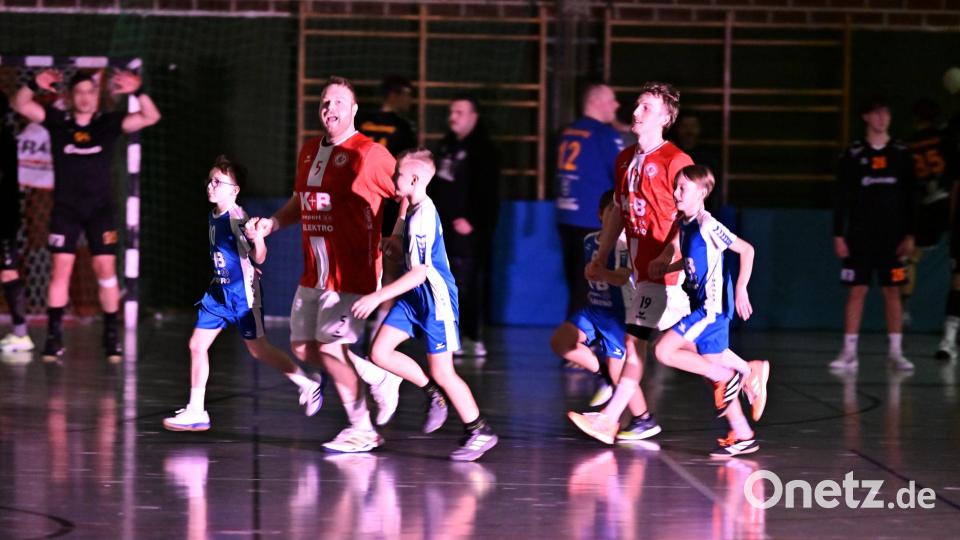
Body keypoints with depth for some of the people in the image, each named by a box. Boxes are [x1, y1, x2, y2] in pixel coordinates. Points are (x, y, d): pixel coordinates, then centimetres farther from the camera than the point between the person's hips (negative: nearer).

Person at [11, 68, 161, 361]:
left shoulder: (109, 122, -1)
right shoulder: (57, 121, 0)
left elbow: (151, 117, -7)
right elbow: (21, 105, -6)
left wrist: (138, 92, -24)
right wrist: (35, 85, -24)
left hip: (100, 207, 0)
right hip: (65, 207, 0)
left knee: (106, 268, -5)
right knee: (61, 268, -6)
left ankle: (111, 334, 2)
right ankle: (54, 335, -3)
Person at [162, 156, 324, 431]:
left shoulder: (237, 218, -19)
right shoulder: (213, 216, 5)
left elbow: (259, 258, -24)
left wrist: (256, 238, -42)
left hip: (242, 293, -8)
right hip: (219, 292, 8)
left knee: (258, 349, 0)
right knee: (197, 345, 4)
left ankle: (308, 384, 16)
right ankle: (196, 412, 10)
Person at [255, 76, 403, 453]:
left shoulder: (368, 154, -11)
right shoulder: (309, 151, 12)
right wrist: (273, 223, 8)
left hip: (350, 273, -8)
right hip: (313, 273, 8)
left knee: (330, 346, -10)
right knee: (303, 348, 10)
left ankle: (361, 431, 4)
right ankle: (379, 379, 27)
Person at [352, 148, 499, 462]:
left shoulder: (424, 217, -22)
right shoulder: (414, 210, 7)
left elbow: (419, 272, -25)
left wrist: (378, 297, -25)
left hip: (436, 300, -9)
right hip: (414, 298, 9)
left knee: (442, 373, -2)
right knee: (380, 352, 1)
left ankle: (480, 432, 11)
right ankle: (433, 394, 16)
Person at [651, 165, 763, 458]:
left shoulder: (708, 225, -15)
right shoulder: (683, 225, 11)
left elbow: (746, 249, -15)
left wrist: (741, 288, -20)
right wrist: (664, 265, 8)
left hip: (712, 306, -9)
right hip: (702, 307, 9)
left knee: (664, 351, -14)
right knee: (712, 369, 10)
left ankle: (725, 376, -2)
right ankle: (743, 436, 16)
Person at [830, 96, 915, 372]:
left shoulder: (901, 154, 5)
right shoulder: (853, 155, 0)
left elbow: (909, 198, 6)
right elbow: (841, 198, 1)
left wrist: (909, 235, 0)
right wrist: (838, 235, -4)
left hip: (892, 236, 1)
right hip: (860, 236, -1)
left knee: (892, 292, 2)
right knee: (857, 291, -1)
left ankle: (896, 352, 6)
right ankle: (849, 352, 3)